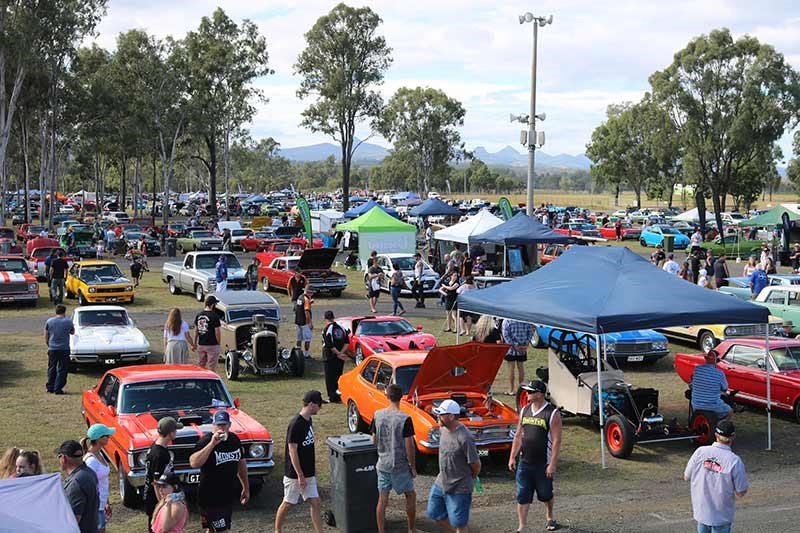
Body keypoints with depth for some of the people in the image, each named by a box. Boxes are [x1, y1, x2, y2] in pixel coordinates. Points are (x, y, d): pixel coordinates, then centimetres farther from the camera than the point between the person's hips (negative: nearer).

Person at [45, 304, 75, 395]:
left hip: (52, 349, 3)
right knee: (62, 370, 2)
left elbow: (46, 335, 7)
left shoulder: (49, 321, 1)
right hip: (64, 349, -2)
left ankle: (50, 387, 19)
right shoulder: (68, 321, -5)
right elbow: (72, 332, 11)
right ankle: (58, 389, -1)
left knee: (51, 368, 14)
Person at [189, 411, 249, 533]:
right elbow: (194, 463, -33)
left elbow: (241, 463, 17)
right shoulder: (206, 441, -17)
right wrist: (212, 444, -36)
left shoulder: (234, 439, 4)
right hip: (211, 497, -6)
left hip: (229, 495, 6)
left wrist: (246, 488, 19)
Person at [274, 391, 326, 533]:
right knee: (288, 504, 6)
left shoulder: (308, 421, 5)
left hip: (308, 473, 8)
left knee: (315, 502, 5)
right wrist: (300, 475, -20)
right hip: (295, 474, -8)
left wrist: (313, 467, 19)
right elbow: (292, 451, -21)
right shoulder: (296, 424, -22)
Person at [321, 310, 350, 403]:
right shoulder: (341, 328, 5)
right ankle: (339, 397, 19)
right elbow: (346, 343, 2)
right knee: (339, 376, 15)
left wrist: (339, 354, -13)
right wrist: (341, 353, -6)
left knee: (330, 378, 3)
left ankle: (332, 397, 3)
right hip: (340, 357, 6)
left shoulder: (326, 329, -14)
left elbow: (329, 345, -20)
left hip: (329, 357, -6)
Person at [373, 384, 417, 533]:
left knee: (382, 500, 9)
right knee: (411, 495, 15)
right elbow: (409, 446, -16)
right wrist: (413, 467, -5)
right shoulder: (405, 419, -18)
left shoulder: (378, 415, -4)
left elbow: (374, 440, 6)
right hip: (400, 466, -4)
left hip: (382, 464, 4)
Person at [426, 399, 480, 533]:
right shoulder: (443, 429, -3)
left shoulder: (465, 438, -27)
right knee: (435, 513, 20)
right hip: (441, 482, 8)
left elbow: (476, 464, -17)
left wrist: (470, 478, 1)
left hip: (459, 488, -8)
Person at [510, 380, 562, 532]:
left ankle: (550, 518, 40)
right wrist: (512, 457, 7)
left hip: (543, 464, -4)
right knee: (522, 496, 0)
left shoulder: (552, 413, -12)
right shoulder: (525, 411, 5)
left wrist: (552, 464, -17)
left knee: (546, 495, 14)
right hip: (525, 463, 4)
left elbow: (556, 440, -14)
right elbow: (518, 436, 12)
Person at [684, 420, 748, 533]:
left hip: (701, 510, 3)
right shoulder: (735, 461, -21)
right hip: (721, 515, -3)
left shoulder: (700, 452, -11)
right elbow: (740, 493, -15)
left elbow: (686, 477, -1)